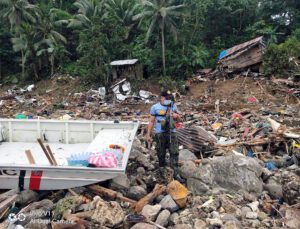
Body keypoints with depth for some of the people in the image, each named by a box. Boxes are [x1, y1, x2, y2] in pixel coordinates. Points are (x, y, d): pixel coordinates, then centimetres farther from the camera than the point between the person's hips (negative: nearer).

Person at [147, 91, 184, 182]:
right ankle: (162, 170, 30)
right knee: (161, 153, 9)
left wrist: (176, 115, -9)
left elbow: (179, 118, 16)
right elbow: (151, 121, 2)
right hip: (160, 133, -2)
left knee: (174, 152, -4)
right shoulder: (155, 107, -1)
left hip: (172, 132, 2)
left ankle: (176, 174, 2)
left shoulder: (173, 105, 7)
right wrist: (149, 134, 1)